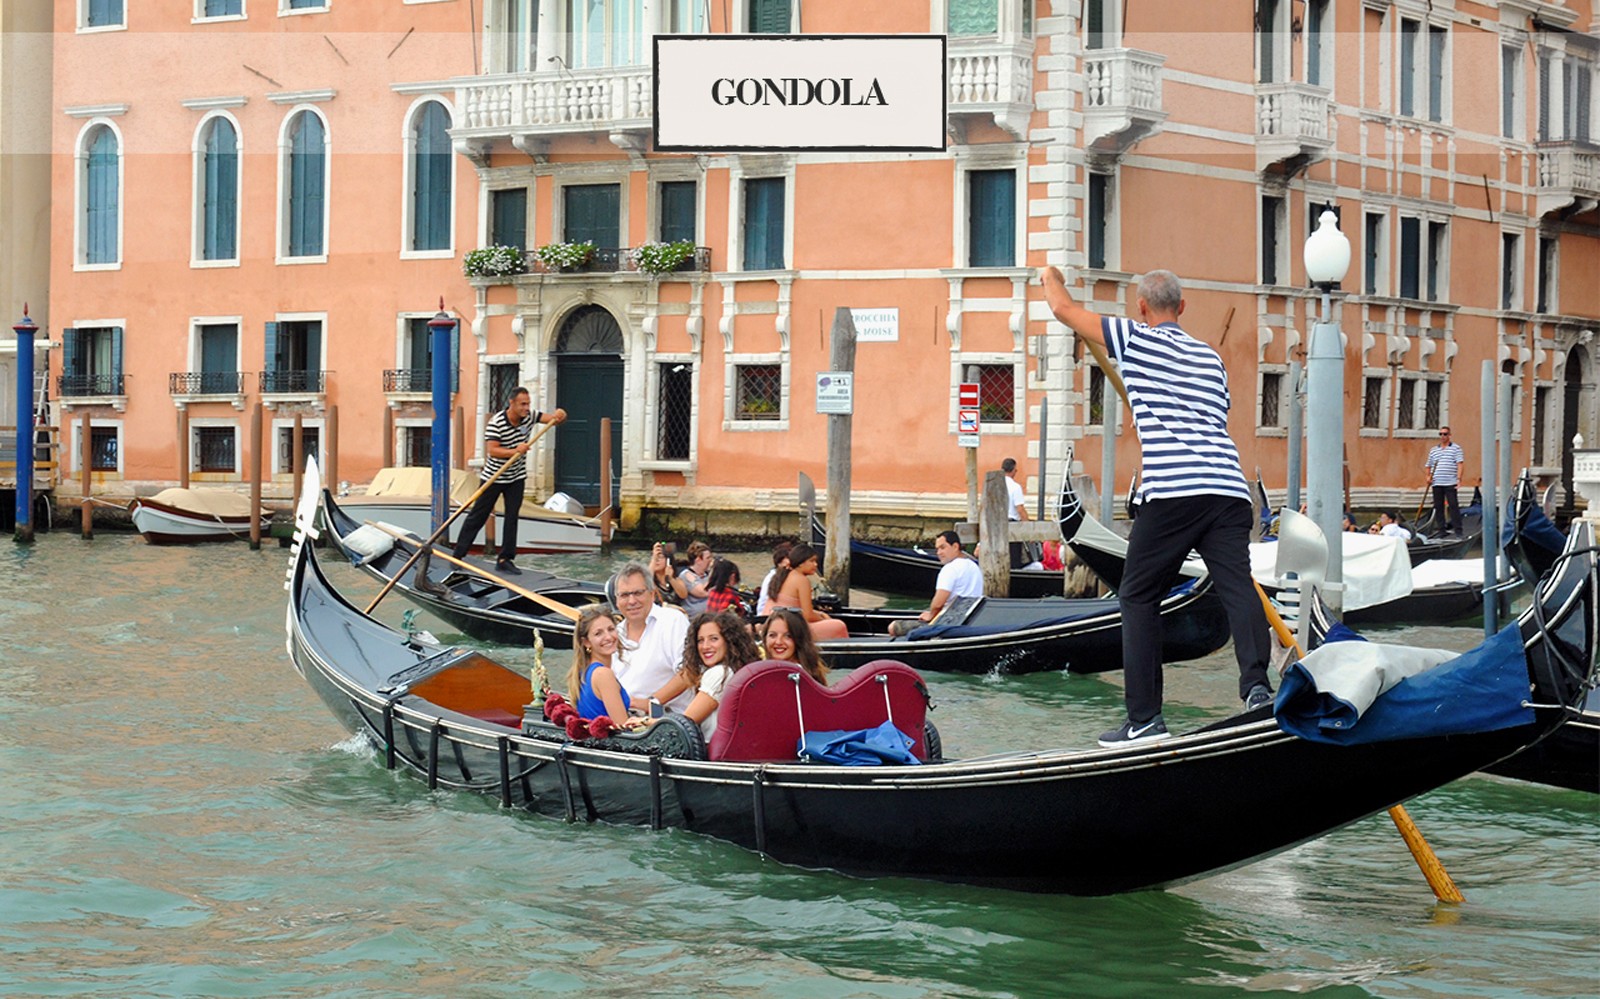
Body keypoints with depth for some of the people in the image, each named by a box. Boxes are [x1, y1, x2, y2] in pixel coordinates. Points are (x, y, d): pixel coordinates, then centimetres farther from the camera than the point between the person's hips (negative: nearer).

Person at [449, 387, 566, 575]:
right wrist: (515, 451, -44)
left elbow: (552, 418, -4)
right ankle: (457, 554, 11)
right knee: (478, 515, 2)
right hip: (493, 477, -4)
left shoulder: (529, 417, -7)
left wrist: (559, 415, -28)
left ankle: (505, 560, 3)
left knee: (512, 517, -1)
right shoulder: (496, 423, -23)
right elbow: (492, 450, -30)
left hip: (517, 477, 4)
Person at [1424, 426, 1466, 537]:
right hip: (1437, 483, 4)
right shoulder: (1433, 450, 18)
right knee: (1438, 507, 4)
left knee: (1453, 506, -8)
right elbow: (1428, 465, 22)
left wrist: (1459, 479, -14)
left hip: (1450, 483, -4)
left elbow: (1460, 463, -3)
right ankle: (1441, 530, 10)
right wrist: (1428, 476, 4)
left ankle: (1457, 530, -7)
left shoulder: (1456, 448, 5)